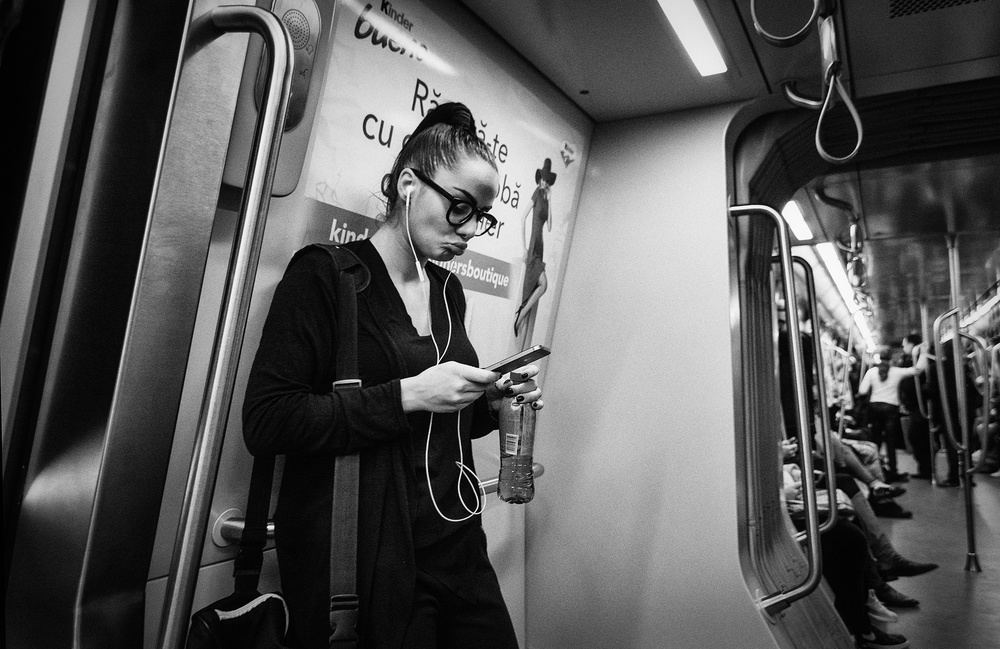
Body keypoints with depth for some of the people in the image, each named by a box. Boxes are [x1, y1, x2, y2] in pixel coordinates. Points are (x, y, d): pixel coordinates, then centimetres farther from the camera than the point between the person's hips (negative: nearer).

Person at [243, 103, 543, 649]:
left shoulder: (449, 291, 9)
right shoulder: (326, 275, -10)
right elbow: (265, 420, -17)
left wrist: (492, 402, 0)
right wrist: (407, 395, -21)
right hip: (369, 562, -6)